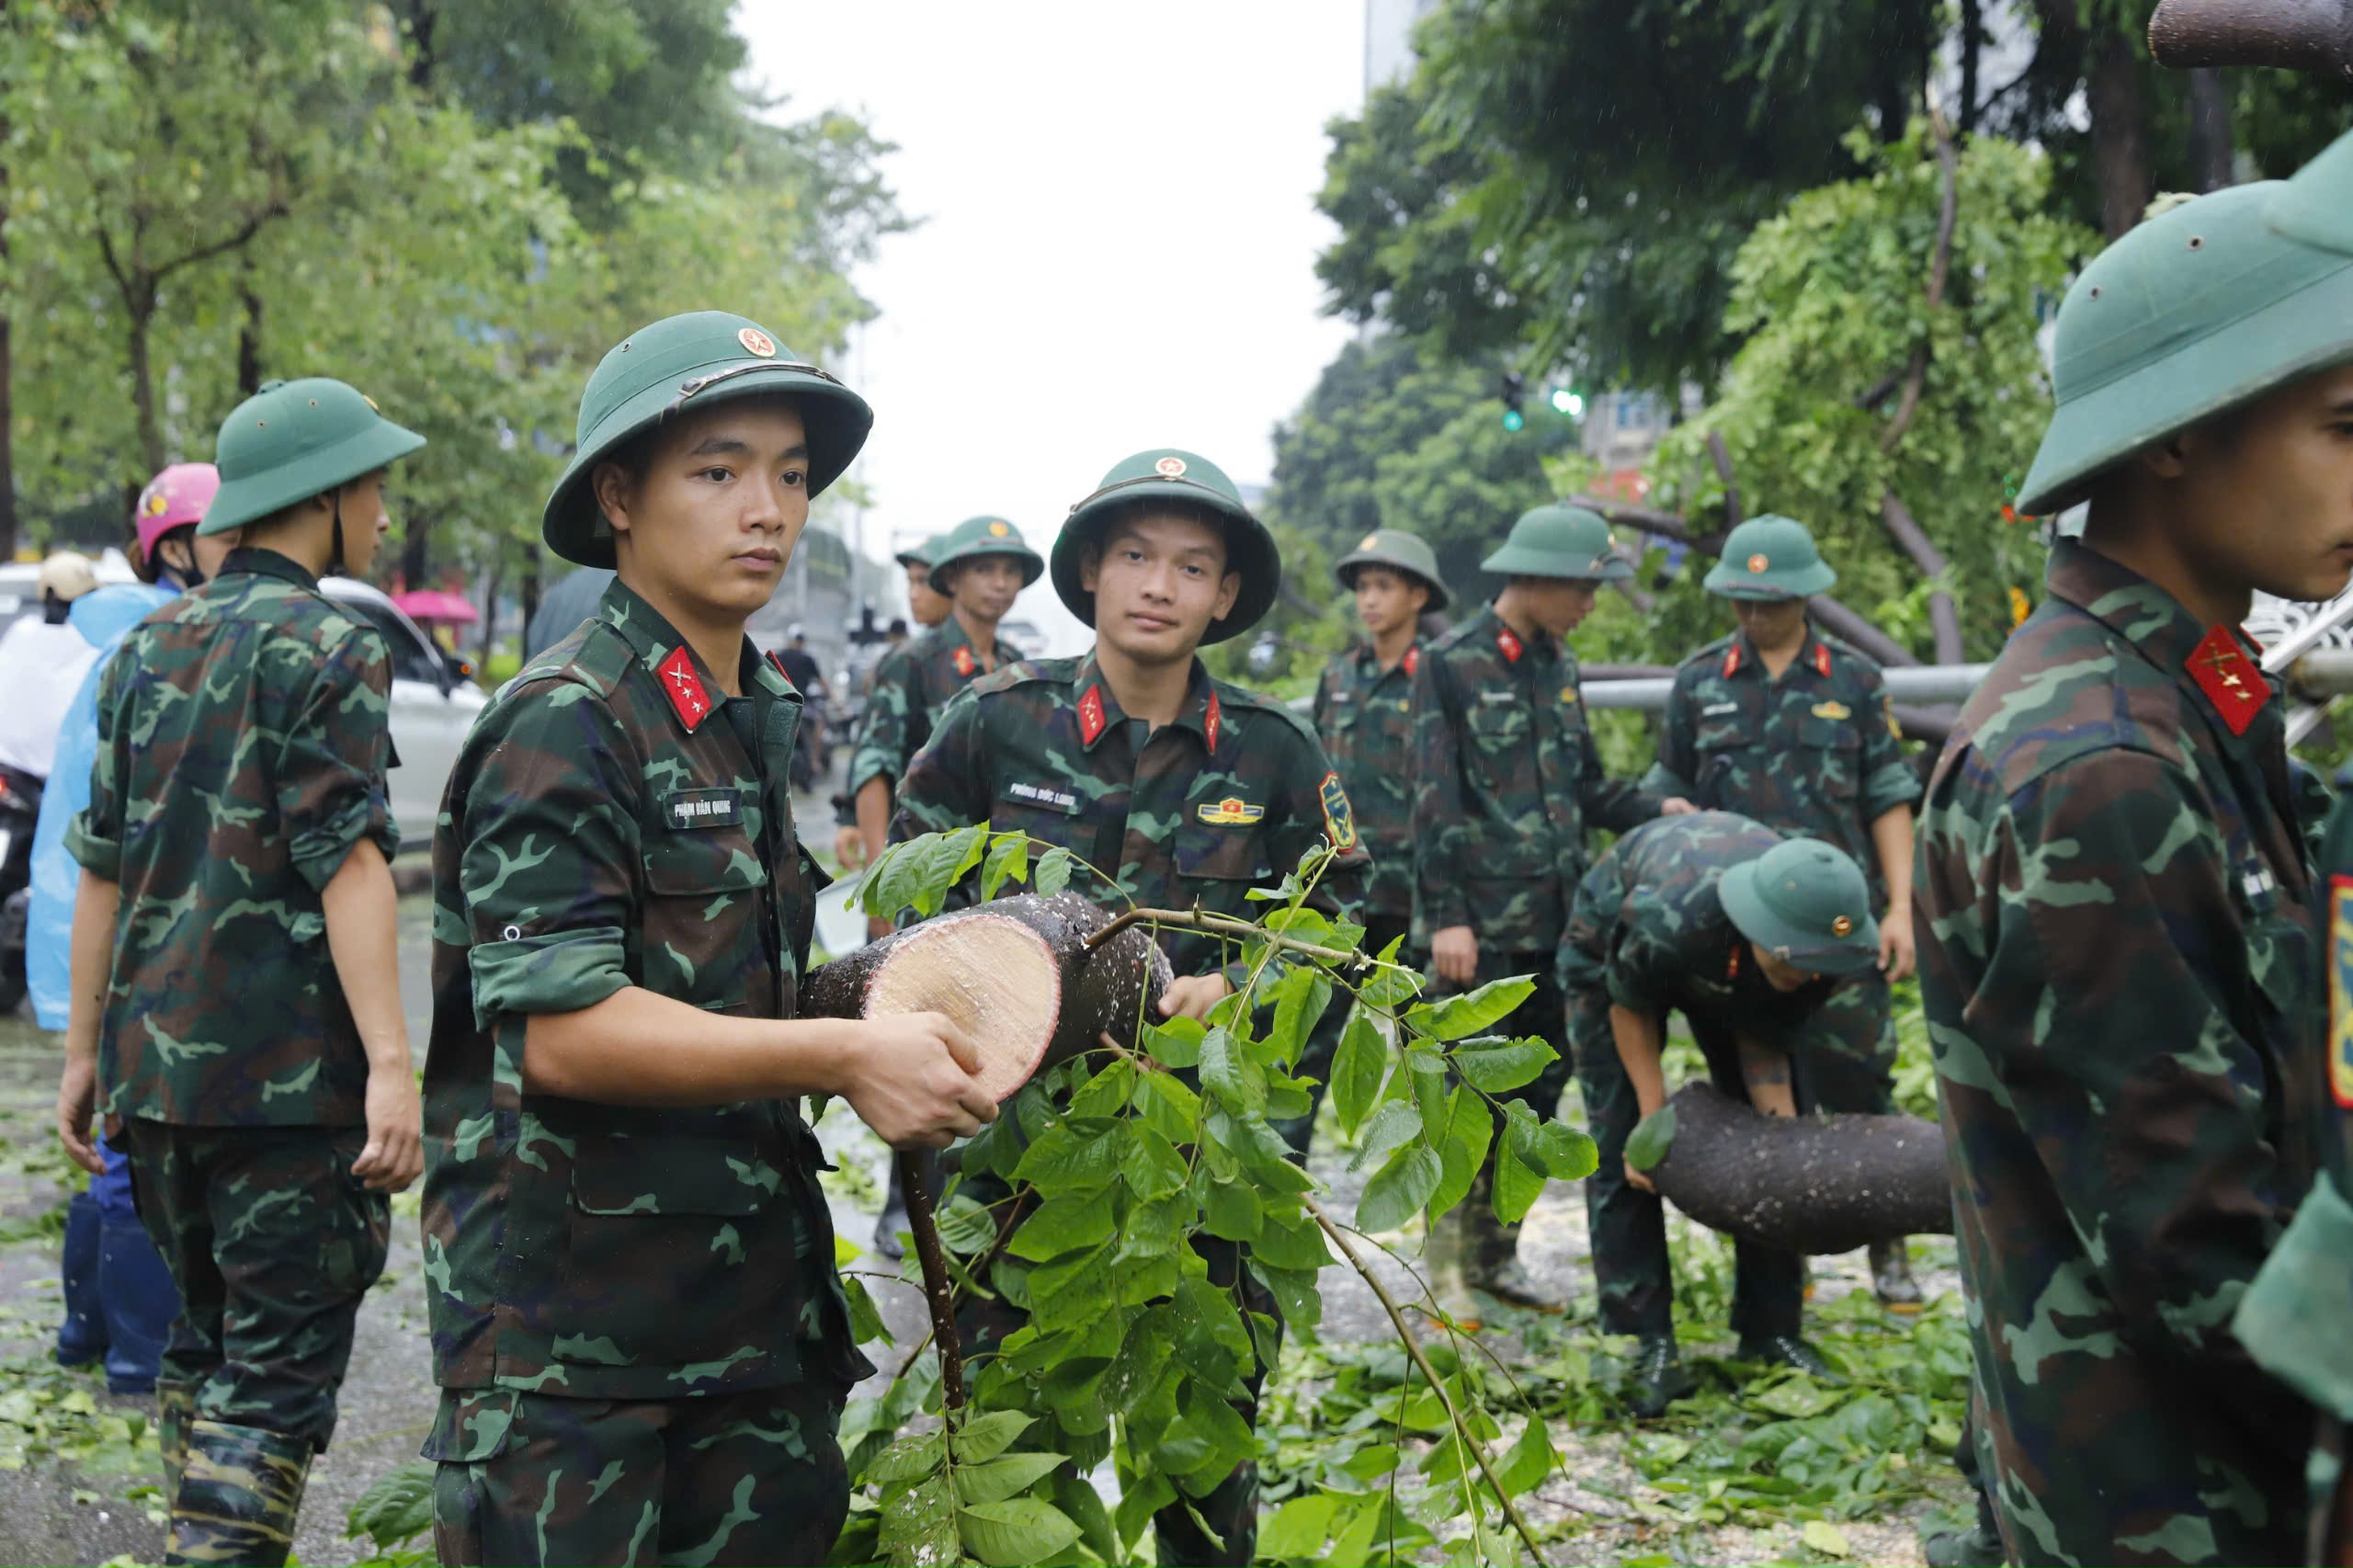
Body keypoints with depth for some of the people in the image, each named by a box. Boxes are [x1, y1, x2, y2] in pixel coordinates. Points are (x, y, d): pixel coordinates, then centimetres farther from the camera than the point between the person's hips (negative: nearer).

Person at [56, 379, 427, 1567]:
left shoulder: (146, 647, 14)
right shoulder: (323, 646, -9)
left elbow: (103, 864, 14)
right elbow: (345, 860, -17)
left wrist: (84, 1046, 18)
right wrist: (389, 1061, -21)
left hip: (153, 1061, 7)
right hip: (286, 1069, -7)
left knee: (207, 1338, 20)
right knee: (282, 1361, -2)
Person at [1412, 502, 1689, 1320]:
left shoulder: (1557, 666, 14)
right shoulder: (1450, 664, -7)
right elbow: (1435, 799, -11)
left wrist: (1657, 810, 1)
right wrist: (1446, 915, -16)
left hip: (1554, 917, 7)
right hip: (1484, 924, -7)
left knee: (1539, 1090, 10)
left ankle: (1496, 1252, 21)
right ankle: (1448, 1262, 7)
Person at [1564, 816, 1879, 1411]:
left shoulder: (1826, 931, -31)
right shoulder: (1667, 918, -45)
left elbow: (1765, 1042, -15)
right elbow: (1631, 1005, -23)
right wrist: (1655, 1116, -21)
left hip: (1735, 978, 4)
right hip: (1610, 950, -4)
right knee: (1622, 1148, -12)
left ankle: (1770, 1330, 8)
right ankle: (1650, 1344, -6)